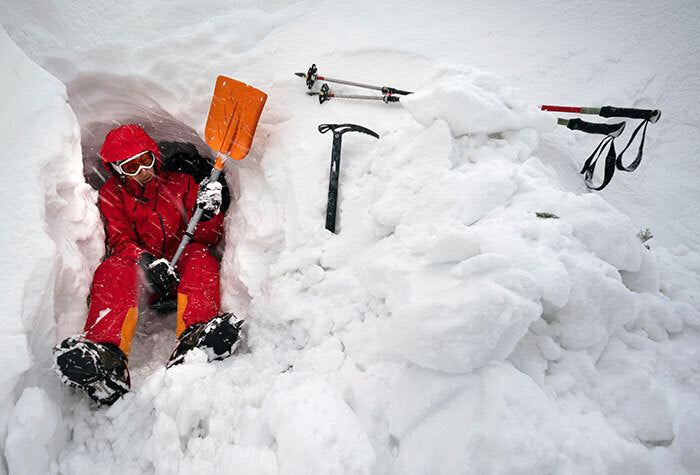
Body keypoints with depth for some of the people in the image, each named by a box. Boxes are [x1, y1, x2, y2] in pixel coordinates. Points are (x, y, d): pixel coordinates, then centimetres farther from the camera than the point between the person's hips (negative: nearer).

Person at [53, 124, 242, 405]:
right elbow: (119, 241, -4)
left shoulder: (180, 183, 10)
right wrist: (148, 261, -27)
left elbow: (209, 239, 2)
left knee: (200, 256, -31)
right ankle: (107, 358, -56)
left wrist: (208, 214, -22)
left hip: (181, 271, 0)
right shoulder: (112, 193, 12)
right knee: (113, 269, -30)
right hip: (140, 277, 0)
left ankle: (194, 339, -57)